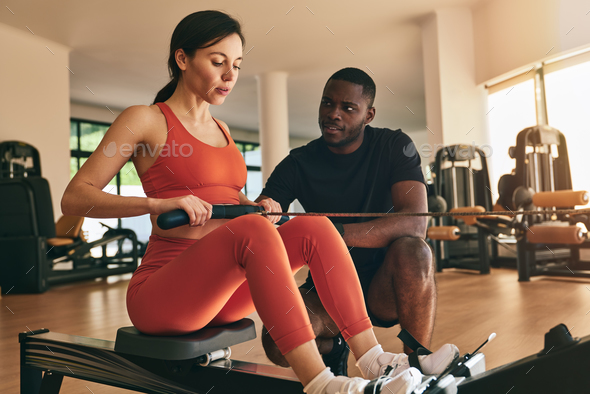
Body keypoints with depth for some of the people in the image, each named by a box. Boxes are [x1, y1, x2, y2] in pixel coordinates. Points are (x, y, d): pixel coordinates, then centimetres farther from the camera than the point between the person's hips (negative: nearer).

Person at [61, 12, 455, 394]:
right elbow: (74, 198, -8)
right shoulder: (145, 120, -2)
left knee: (314, 226, -16)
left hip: (223, 292, 6)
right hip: (160, 296, -6)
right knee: (254, 229, -33)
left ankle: (374, 362, -21)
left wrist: (257, 206, 2)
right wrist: (158, 203, -23)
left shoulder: (221, 130, 18)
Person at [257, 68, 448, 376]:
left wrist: (339, 233, -38)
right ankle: (332, 346, 8)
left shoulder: (394, 146, -7)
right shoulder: (298, 164, -3)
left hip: (384, 284, 0)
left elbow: (415, 222, -23)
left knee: (413, 250, -34)